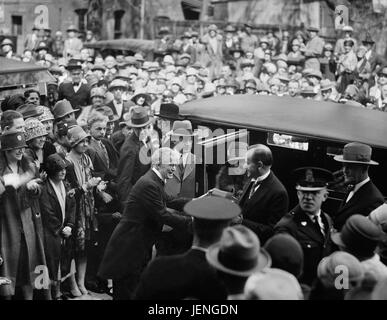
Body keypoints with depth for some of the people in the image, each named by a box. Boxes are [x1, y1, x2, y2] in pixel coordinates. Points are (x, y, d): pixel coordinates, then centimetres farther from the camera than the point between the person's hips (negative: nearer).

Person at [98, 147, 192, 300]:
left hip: (140, 246, 11)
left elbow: (169, 201, 19)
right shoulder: (149, 184, -21)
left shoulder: (155, 182, 12)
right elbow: (162, 215, -23)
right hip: (129, 248, -11)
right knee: (126, 293, -2)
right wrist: (190, 222, -19)